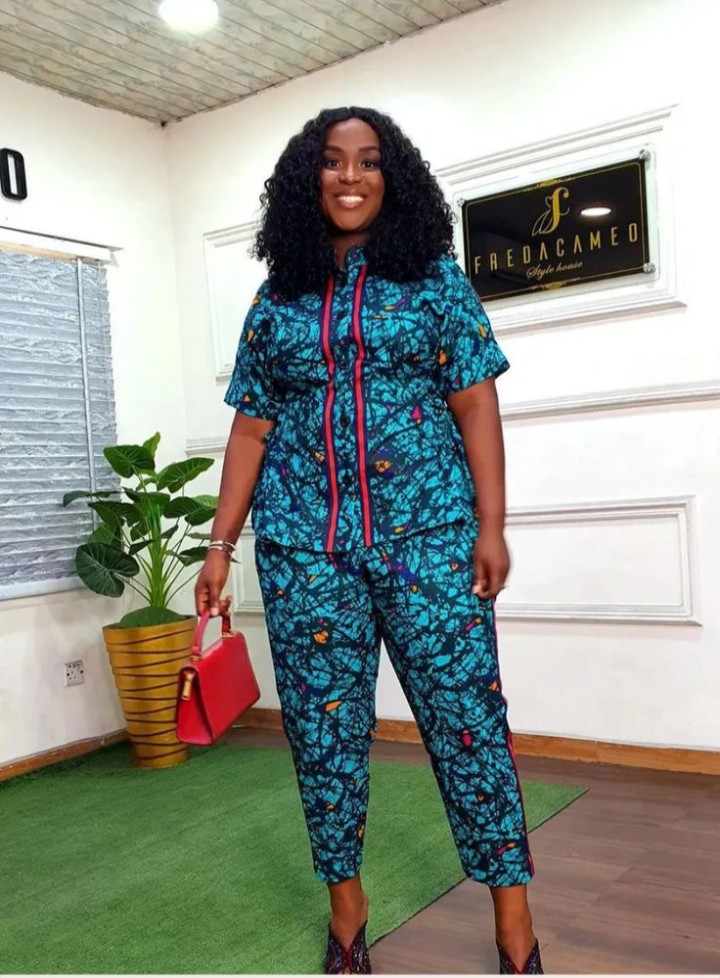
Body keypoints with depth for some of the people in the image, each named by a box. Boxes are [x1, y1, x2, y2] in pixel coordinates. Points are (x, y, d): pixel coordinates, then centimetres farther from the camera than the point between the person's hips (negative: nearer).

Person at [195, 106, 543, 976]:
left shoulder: (434, 277, 6)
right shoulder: (277, 300, 11)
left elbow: (475, 403, 1)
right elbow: (251, 426, 11)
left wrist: (490, 525, -7)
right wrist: (220, 543, 6)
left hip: (427, 532, -2)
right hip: (304, 543, 3)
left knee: (465, 714, 0)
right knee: (323, 724, 8)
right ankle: (346, 904, 25)